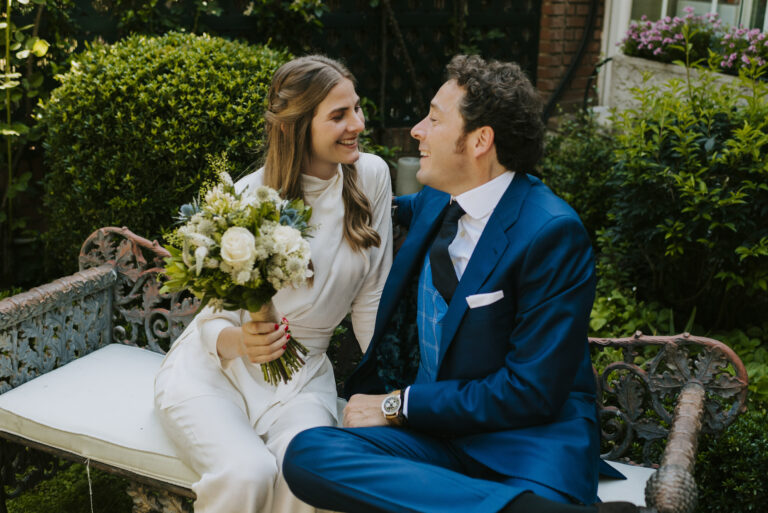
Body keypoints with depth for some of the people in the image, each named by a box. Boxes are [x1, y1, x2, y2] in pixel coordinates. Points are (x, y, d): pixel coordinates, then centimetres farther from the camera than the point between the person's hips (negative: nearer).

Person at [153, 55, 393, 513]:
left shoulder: (371, 175, -6)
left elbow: (372, 295, 1)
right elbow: (215, 319, -6)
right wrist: (240, 341, -30)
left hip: (302, 375, 2)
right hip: (215, 369, -2)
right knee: (247, 473, -29)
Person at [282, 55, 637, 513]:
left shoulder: (552, 232, -14)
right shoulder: (437, 200, 8)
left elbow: (532, 392, -16)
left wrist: (398, 406, -11)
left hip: (532, 437, -9)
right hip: (437, 431, 10)